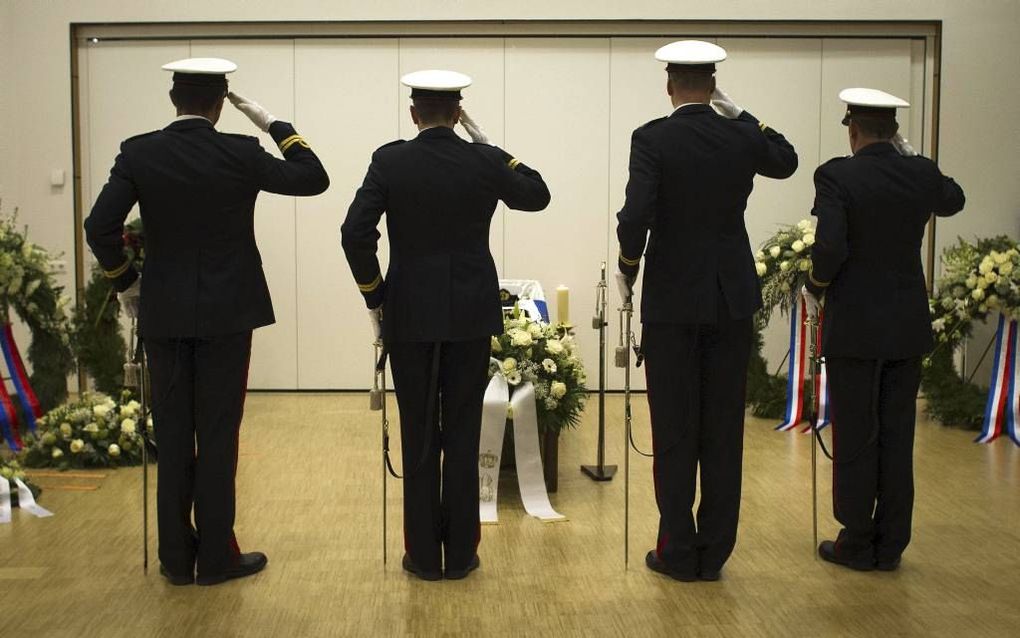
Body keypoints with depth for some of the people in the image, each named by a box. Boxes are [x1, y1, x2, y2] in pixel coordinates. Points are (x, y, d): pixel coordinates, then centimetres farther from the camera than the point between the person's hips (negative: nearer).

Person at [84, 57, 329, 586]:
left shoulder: (138, 153, -4)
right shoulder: (241, 153, -9)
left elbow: (100, 228, -9)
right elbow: (315, 179, 1)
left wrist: (125, 282, 6)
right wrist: (273, 124, 7)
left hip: (163, 313, 2)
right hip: (226, 313, -2)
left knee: (172, 437, 9)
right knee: (218, 435, 4)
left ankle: (176, 557, 16)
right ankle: (216, 557, 10)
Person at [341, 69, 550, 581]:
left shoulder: (389, 161, -6)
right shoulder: (485, 161, -4)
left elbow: (355, 233, -12)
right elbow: (537, 196, 15)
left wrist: (374, 297, 0)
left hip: (410, 314, 0)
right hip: (470, 313, 1)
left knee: (418, 437, 8)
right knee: (463, 434, 8)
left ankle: (423, 554, 13)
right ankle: (460, 553, 14)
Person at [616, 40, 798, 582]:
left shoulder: (652, 139, -10)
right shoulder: (742, 136, 1)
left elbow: (635, 217, -20)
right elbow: (786, 162, 23)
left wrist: (628, 268, -3)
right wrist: (742, 116, 17)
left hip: (672, 299, -3)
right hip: (731, 298, 3)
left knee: (674, 433, 5)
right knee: (723, 430, 9)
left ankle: (678, 552, 11)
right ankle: (714, 552, 15)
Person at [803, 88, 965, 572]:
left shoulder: (837, 176, -12)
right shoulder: (922, 174, 2)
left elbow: (830, 247, -22)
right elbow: (954, 200, 25)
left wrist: (814, 287, -3)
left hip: (854, 328, -4)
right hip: (907, 329, 4)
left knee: (855, 438, 5)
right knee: (897, 437, 11)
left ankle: (857, 544, 13)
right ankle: (890, 545, 18)